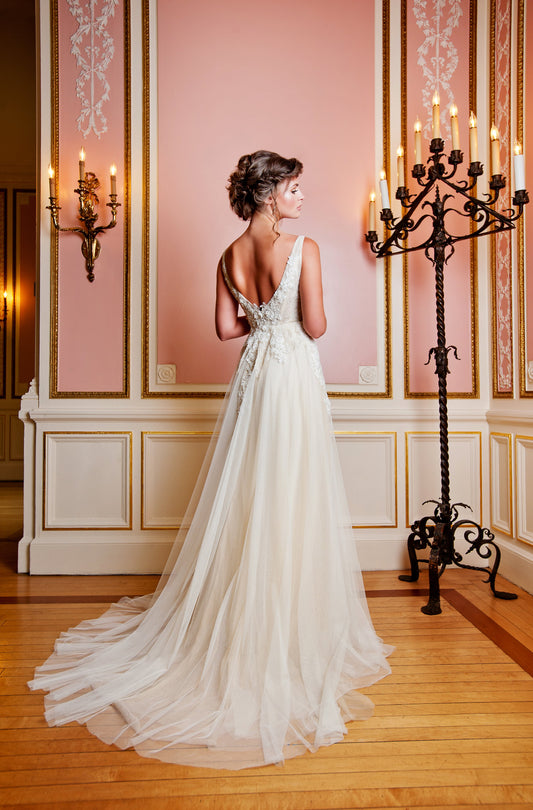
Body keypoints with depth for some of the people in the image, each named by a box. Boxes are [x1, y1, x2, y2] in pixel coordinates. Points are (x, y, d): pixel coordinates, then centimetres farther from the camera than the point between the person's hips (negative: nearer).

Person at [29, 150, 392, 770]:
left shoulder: (230, 255, 6)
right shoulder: (303, 248, -11)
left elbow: (226, 327, 7)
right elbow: (315, 326, -12)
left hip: (251, 377, 6)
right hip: (295, 376, -6)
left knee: (245, 500, 14)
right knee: (291, 503, 2)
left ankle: (237, 621, 29)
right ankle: (289, 628, 14)